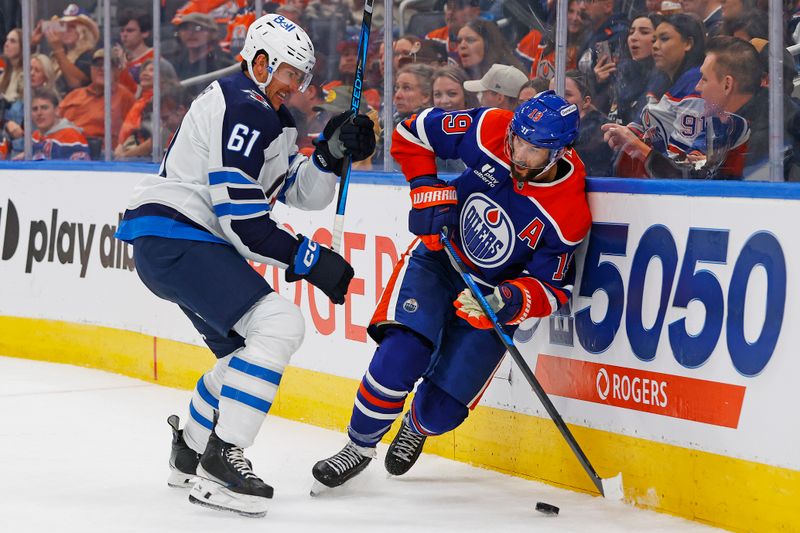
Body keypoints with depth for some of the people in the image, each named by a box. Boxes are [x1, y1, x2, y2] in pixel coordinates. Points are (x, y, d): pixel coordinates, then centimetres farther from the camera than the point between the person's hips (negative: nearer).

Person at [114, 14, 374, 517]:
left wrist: (334, 151, 1)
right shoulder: (243, 108, -15)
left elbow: (303, 193, 18)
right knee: (278, 324, -22)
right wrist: (310, 259, -16)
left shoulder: (273, 117, 20)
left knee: (248, 345, 22)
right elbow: (241, 218, -20)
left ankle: (190, 452, 36)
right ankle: (221, 460, -24)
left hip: (187, 243, 11)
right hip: (173, 236, -11)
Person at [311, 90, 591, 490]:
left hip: (495, 293, -1)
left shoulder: (568, 216, -24)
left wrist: (510, 303, -34)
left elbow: (551, 288, -14)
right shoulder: (489, 131, -20)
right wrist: (428, 193, -15)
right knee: (401, 354, -24)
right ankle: (359, 446, 0)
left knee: (441, 410, -4)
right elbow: (412, 132, -6)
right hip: (439, 257, 1)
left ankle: (417, 428, 36)